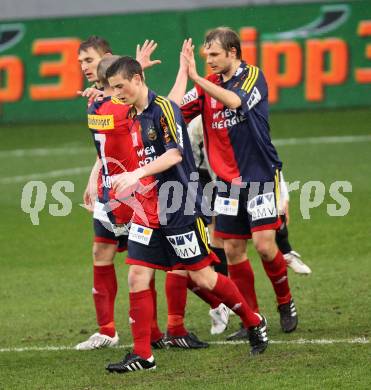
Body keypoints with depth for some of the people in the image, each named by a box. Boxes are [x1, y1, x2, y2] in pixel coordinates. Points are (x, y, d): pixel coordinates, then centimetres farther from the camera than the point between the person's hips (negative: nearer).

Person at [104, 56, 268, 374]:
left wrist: (137, 174, -35)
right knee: (137, 276, -3)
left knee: (203, 277, 0)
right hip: (148, 211, 8)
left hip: (179, 210, -8)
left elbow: (175, 154, -25)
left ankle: (255, 323, 20)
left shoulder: (163, 108, -14)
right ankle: (142, 354, 0)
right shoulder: (135, 115, 11)